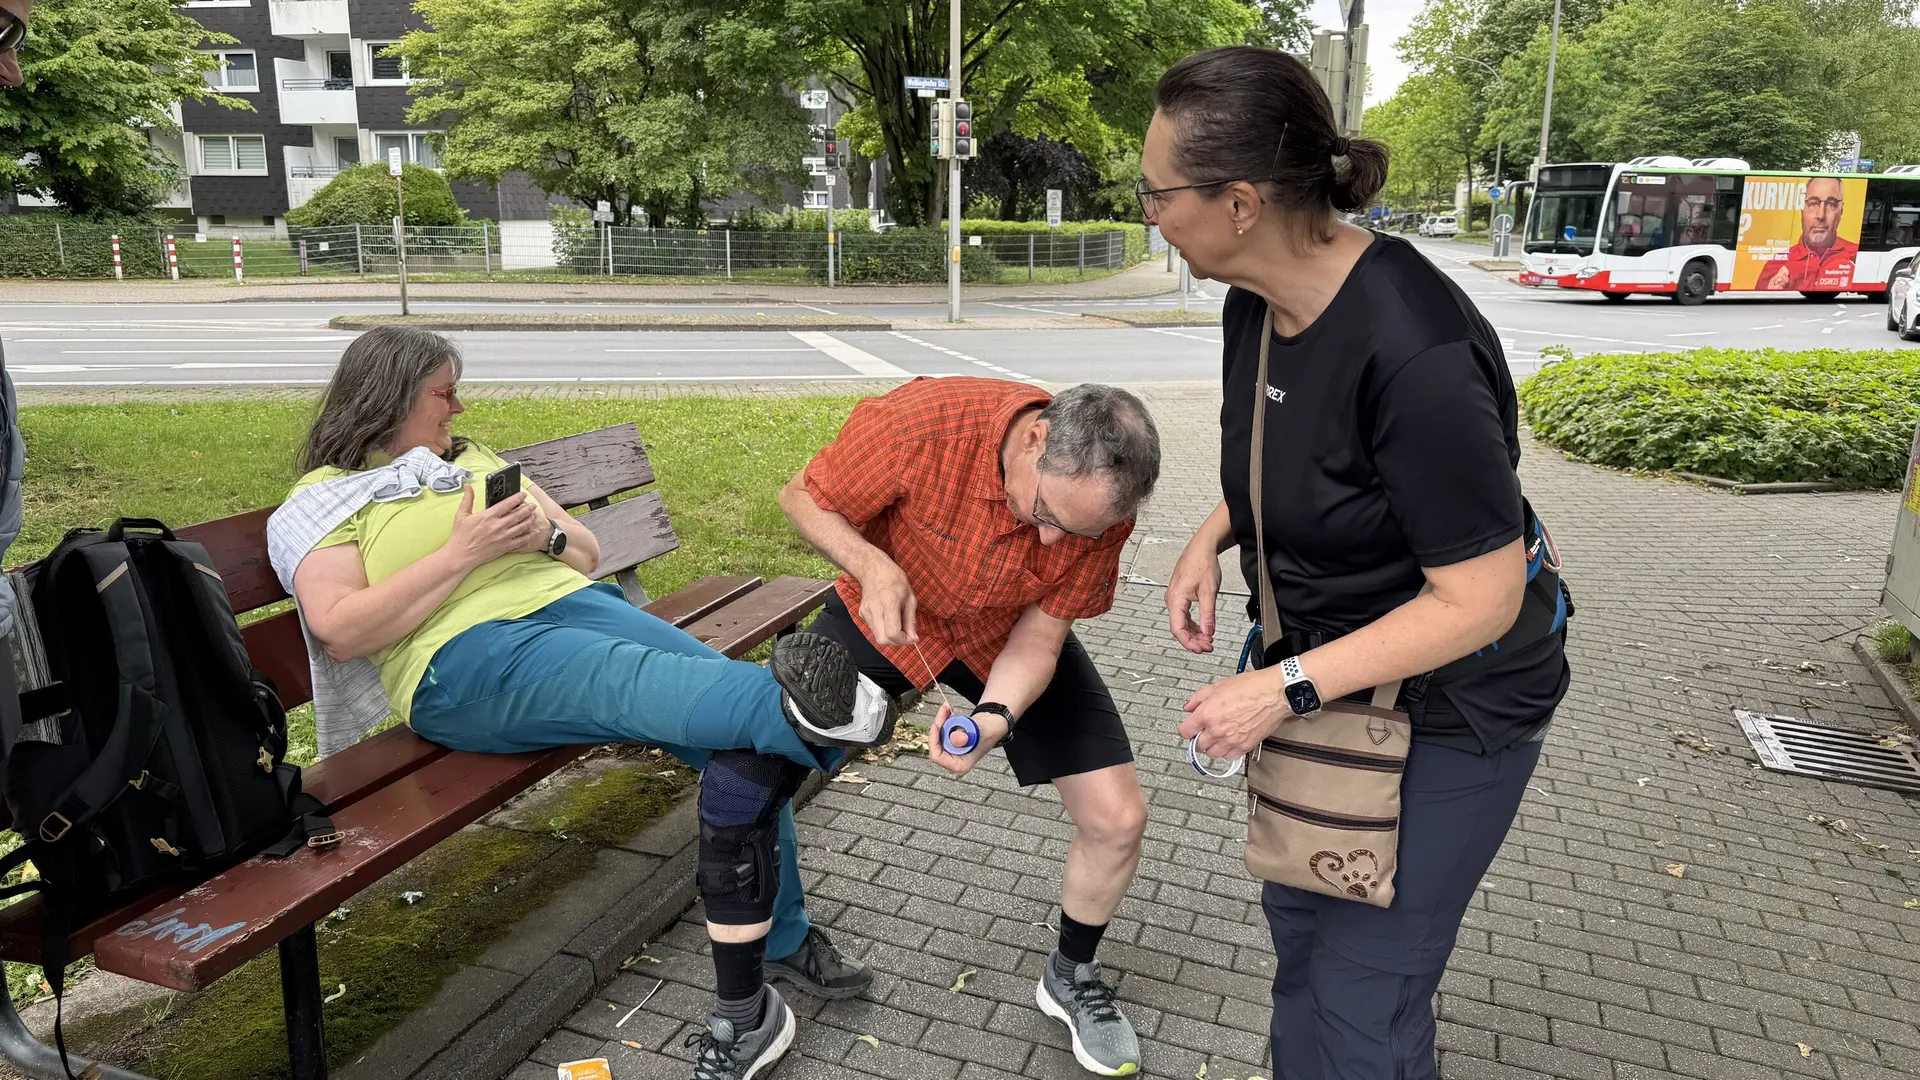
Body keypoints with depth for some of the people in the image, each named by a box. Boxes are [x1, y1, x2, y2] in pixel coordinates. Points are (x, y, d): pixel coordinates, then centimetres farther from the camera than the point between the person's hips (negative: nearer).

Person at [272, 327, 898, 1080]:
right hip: (466, 659, -4)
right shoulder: (324, 501, 12)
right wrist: (462, 553, -9)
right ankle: (801, 712, -57)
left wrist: (544, 536, 2)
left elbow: (586, 553, 26)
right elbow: (340, 634, -5)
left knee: (734, 716, -19)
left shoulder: (473, 460, 29)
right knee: (626, 677, -37)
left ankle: (781, 939, -12)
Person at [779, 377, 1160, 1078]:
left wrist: (996, 716, -36)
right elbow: (803, 498, -18)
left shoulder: (1099, 502, -26)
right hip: (888, 615, -1)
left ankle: (1072, 979, 25)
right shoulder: (921, 422, -36)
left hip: (1008, 638, 2)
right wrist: (871, 565, -37)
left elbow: (1040, 636, -16)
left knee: (1117, 819, -8)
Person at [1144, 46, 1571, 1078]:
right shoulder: (1257, 303, -7)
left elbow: (1480, 598, -27)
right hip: (1322, 665, 8)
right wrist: (1211, 538, -6)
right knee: (1297, 924, 24)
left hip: (1446, 702, -8)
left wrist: (1282, 689, -25)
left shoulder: (1413, 351, -33)